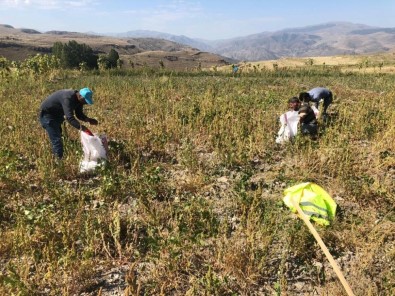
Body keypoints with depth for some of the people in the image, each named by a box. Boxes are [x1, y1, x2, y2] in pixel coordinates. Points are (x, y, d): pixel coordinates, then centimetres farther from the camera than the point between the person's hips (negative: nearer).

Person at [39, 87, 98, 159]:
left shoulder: (79, 99, -10)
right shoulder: (68, 98, -37)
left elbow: (79, 114, -1)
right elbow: (69, 117, -47)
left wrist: (89, 120, -20)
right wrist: (82, 128, -58)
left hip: (57, 114, 10)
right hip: (47, 114, -10)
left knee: (59, 137, 19)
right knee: (56, 140, -15)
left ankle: (56, 155, 33)